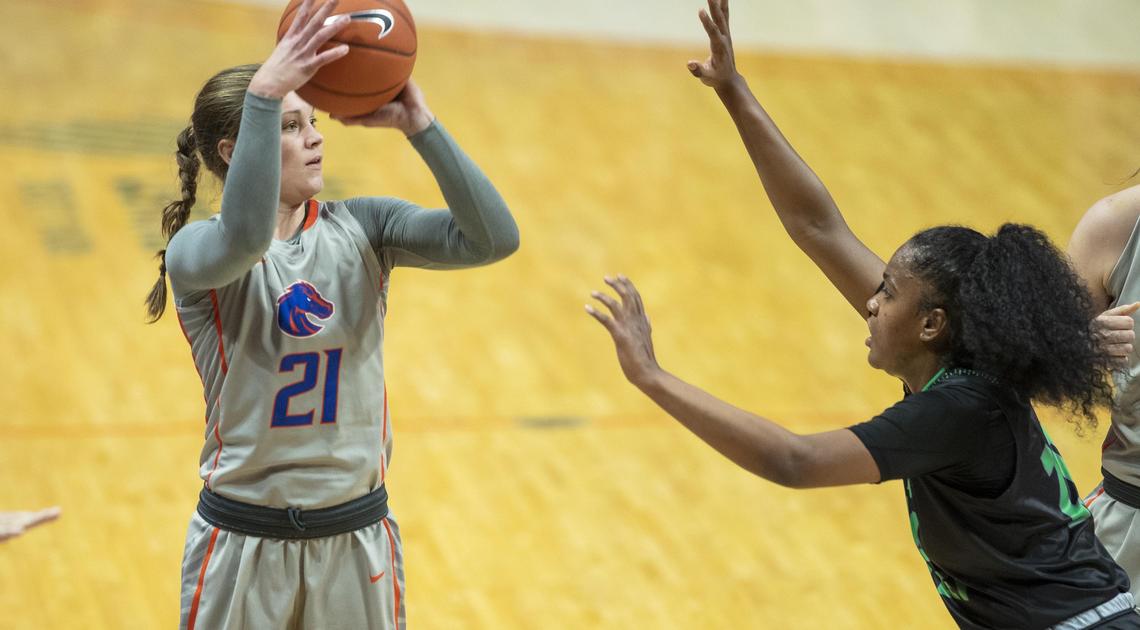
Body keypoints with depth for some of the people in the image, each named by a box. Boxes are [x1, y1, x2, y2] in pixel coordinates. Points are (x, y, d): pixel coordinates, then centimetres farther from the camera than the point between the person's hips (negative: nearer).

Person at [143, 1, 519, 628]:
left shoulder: (362, 227, -2)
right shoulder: (196, 250, -11)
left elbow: (493, 237, -15)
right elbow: (246, 237, -36)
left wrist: (418, 123, -22)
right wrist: (265, 91, -43)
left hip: (357, 534, 3)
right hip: (243, 538, -3)